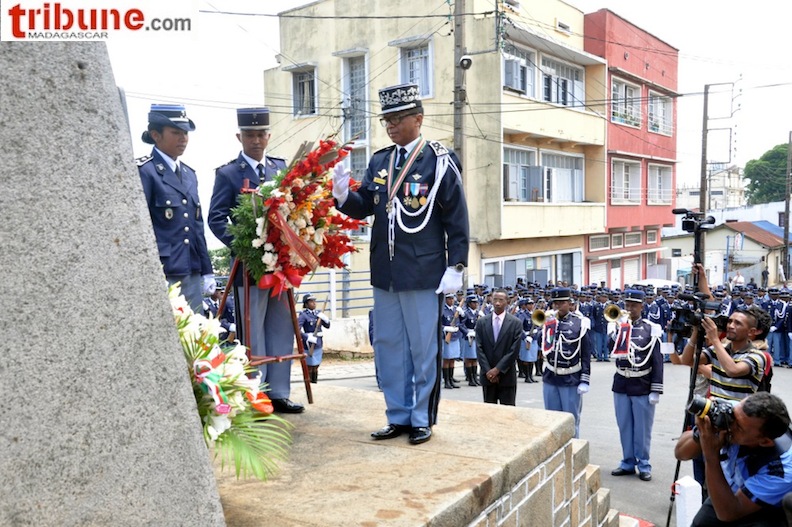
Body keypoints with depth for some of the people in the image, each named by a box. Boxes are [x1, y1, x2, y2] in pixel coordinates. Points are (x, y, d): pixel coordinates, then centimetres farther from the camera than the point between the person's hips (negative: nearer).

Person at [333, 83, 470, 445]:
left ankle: (422, 419, 20)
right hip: (384, 272, 6)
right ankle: (398, 417, 26)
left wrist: (455, 267, -10)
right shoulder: (379, 161, 10)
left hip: (423, 273, -6)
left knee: (423, 349, 5)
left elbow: (457, 220, -6)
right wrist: (343, 194, -12)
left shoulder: (440, 161, -5)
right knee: (388, 347, 13)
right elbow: (363, 207, 9)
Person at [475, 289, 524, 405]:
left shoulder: (516, 323, -3)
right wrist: (488, 371, -9)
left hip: (507, 375, -2)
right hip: (487, 375, 2)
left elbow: (514, 350, -8)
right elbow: (479, 349, 0)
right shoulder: (481, 322, 4)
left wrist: (498, 369, -13)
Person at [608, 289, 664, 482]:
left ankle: (643, 465, 18)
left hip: (642, 386, -3)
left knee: (642, 429, 5)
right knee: (624, 426, 12)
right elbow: (611, 351, -7)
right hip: (621, 384, 4)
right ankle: (628, 462, 24)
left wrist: (655, 390, -10)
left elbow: (657, 361, -7)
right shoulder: (619, 325, 4)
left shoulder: (650, 329, -6)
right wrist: (619, 329, -17)